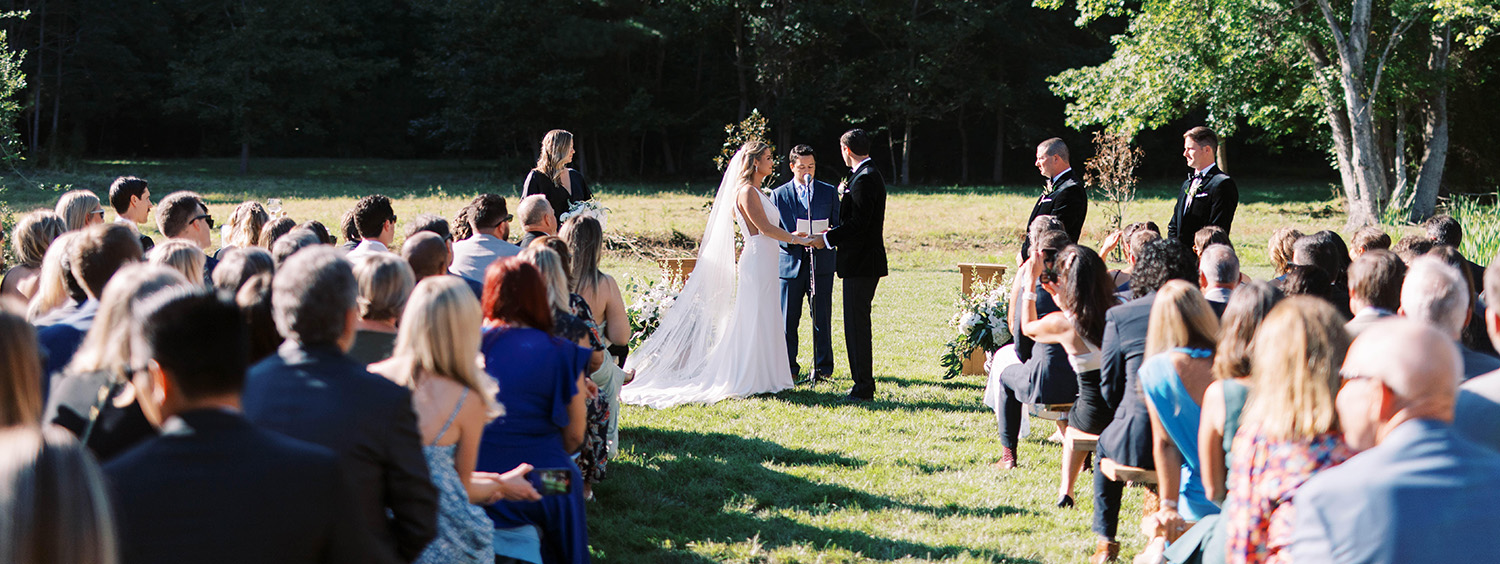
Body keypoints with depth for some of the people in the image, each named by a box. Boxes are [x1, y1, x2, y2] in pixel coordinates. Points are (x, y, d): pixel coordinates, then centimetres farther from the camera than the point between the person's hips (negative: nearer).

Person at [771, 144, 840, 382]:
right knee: (787, 319, 1)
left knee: (822, 318, 0)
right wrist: (792, 240, -15)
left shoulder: (829, 192, 9)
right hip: (790, 263, 0)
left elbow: (838, 226, 9)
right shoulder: (778, 195, 7)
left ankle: (822, 367, 10)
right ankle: (788, 367, 11)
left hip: (821, 262, 0)